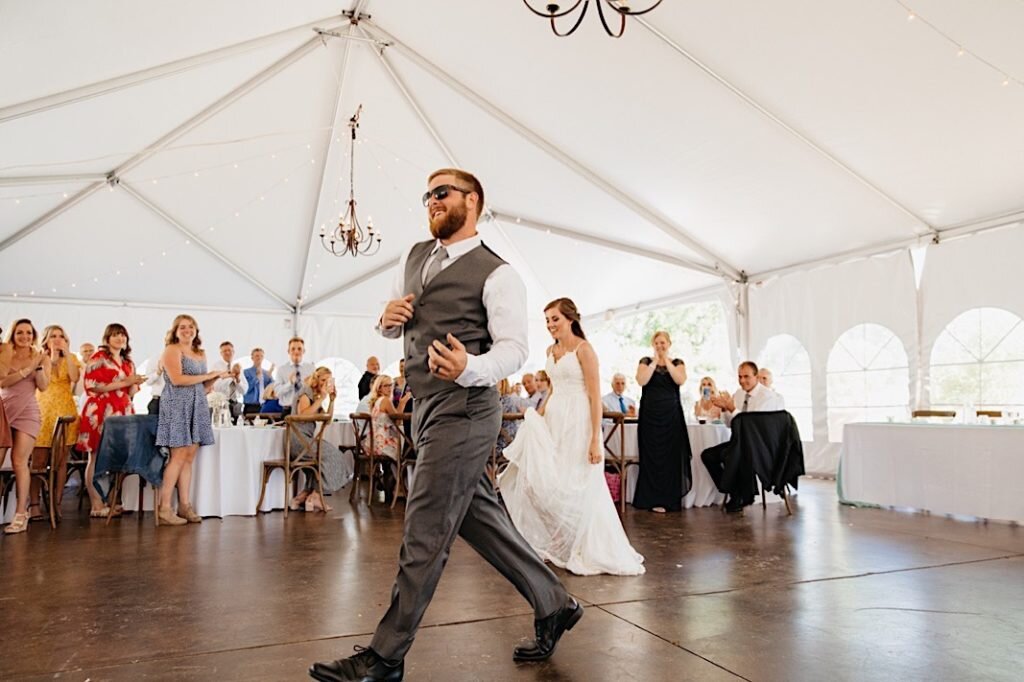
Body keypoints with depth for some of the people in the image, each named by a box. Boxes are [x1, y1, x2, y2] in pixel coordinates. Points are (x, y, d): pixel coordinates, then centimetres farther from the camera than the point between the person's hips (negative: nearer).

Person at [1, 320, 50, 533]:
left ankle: (21, 514, -11)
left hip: (26, 412, -2)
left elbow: (43, 386, -3)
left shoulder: (42, 357, 7)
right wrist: (28, 369, -12)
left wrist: (38, 365, -14)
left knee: (19, 461, -11)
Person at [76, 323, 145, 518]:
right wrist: (124, 382, -13)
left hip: (123, 413, 6)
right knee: (97, 457, -3)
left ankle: (113, 501, 9)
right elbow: (93, 386, -10)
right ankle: (96, 504, -1)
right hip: (100, 413, -6)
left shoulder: (128, 363, 19)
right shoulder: (98, 357, 1)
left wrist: (136, 384, 0)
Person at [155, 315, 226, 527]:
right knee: (178, 456, -9)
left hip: (197, 406, 7)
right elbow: (177, 379, -16)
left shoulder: (201, 354, 18)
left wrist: (216, 377, 1)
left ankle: (184, 506, 8)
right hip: (177, 405, -7)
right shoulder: (172, 350, -2)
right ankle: (164, 509, -5)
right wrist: (208, 375, -11)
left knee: (189, 457, 5)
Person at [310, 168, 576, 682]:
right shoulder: (413, 257, 15)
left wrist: (470, 368, -35)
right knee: (478, 518, 14)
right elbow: (393, 328, 24)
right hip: (429, 407, 9)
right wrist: (388, 318, -1)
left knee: (425, 533, -3)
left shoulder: (496, 273, -8)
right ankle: (554, 604, 30)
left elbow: (514, 347, -15)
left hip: (462, 411, -8)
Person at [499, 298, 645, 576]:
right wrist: (536, 417, 14)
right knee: (545, 483, 7)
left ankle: (590, 553, 16)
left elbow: (595, 397, -14)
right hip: (553, 422, 7)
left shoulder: (583, 349, -10)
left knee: (579, 489, -1)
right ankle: (554, 545, 23)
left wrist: (595, 440, -19)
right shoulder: (551, 350, 12)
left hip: (577, 424, -7)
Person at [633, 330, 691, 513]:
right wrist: (655, 361, -9)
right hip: (650, 414, -1)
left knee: (671, 455, 0)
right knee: (651, 455, -1)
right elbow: (642, 380, -12)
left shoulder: (678, 362, 9)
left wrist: (666, 360, -9)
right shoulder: (646, 361, 6)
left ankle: (669, 499, 7)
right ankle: (654, 499, 5)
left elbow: (680, 380, -11)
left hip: (671, 414, 1)